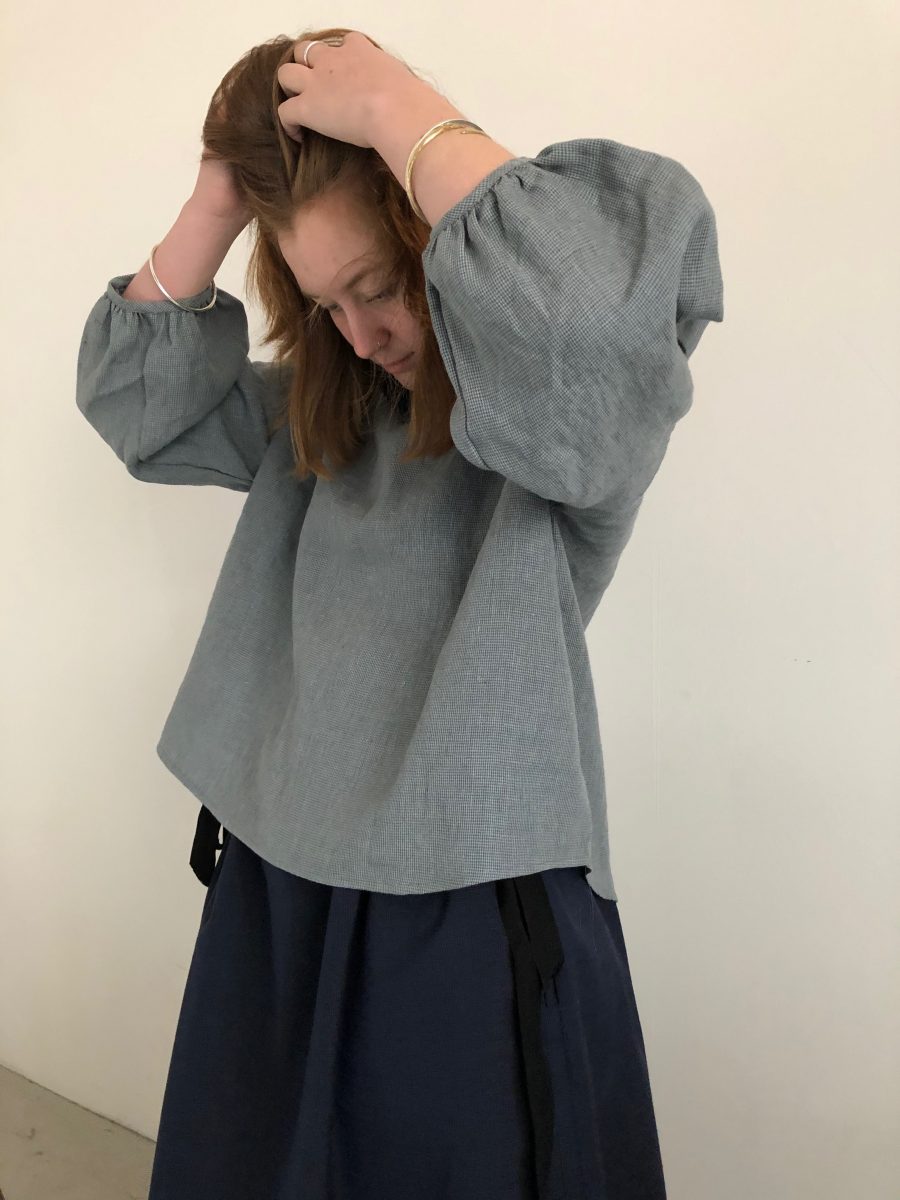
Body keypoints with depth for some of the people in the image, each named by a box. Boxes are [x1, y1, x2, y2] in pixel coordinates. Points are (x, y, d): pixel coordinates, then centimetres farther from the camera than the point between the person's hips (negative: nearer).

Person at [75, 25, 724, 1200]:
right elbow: (134, 396, 9)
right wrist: (226, 188, -1)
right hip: (275, 884, 7)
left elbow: (592, 301, -36)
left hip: (474, 910, -6)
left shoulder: (584, 406, -13)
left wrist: (399, 112, -22)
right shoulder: (326, 412, 9)